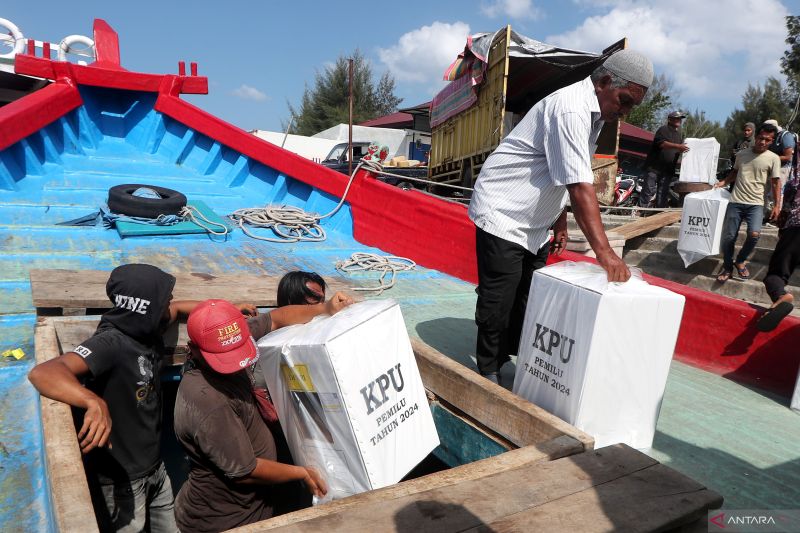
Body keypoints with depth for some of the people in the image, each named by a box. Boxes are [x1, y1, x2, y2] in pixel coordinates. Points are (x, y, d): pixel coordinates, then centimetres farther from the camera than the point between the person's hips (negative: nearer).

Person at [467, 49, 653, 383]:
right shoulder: (571, 110, -23)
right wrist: (604, 252, -33)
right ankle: (488, 373, 12)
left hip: (534, 222, 9)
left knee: (528, 299, 12)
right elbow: (580, 187, -31)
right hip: (503, 214, -9)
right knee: (498, 302, -3)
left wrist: (560, 222, 14)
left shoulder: (594, 113, 7)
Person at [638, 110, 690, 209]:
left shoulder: (680, 134, 20)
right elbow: (662, 144, -19)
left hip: (668, 170, 7)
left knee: (663, 194, 6)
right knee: (648, 191, -9)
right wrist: (678, 146, -28)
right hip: (654, 167, -7)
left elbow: (680, 151, 26)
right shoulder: (663, 130, -3)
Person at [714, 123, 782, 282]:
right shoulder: (742, 153, 8)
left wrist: (777, 205, -2)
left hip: (756, 204, -2)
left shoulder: (773, 158, 1)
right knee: (728, 237, 2)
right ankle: (727, 268, 20)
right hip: (735, 202, 2)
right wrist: (723, 182, 7)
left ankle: (740, 261, 4)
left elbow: (775, 183, 4)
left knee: (754, 234, -22)